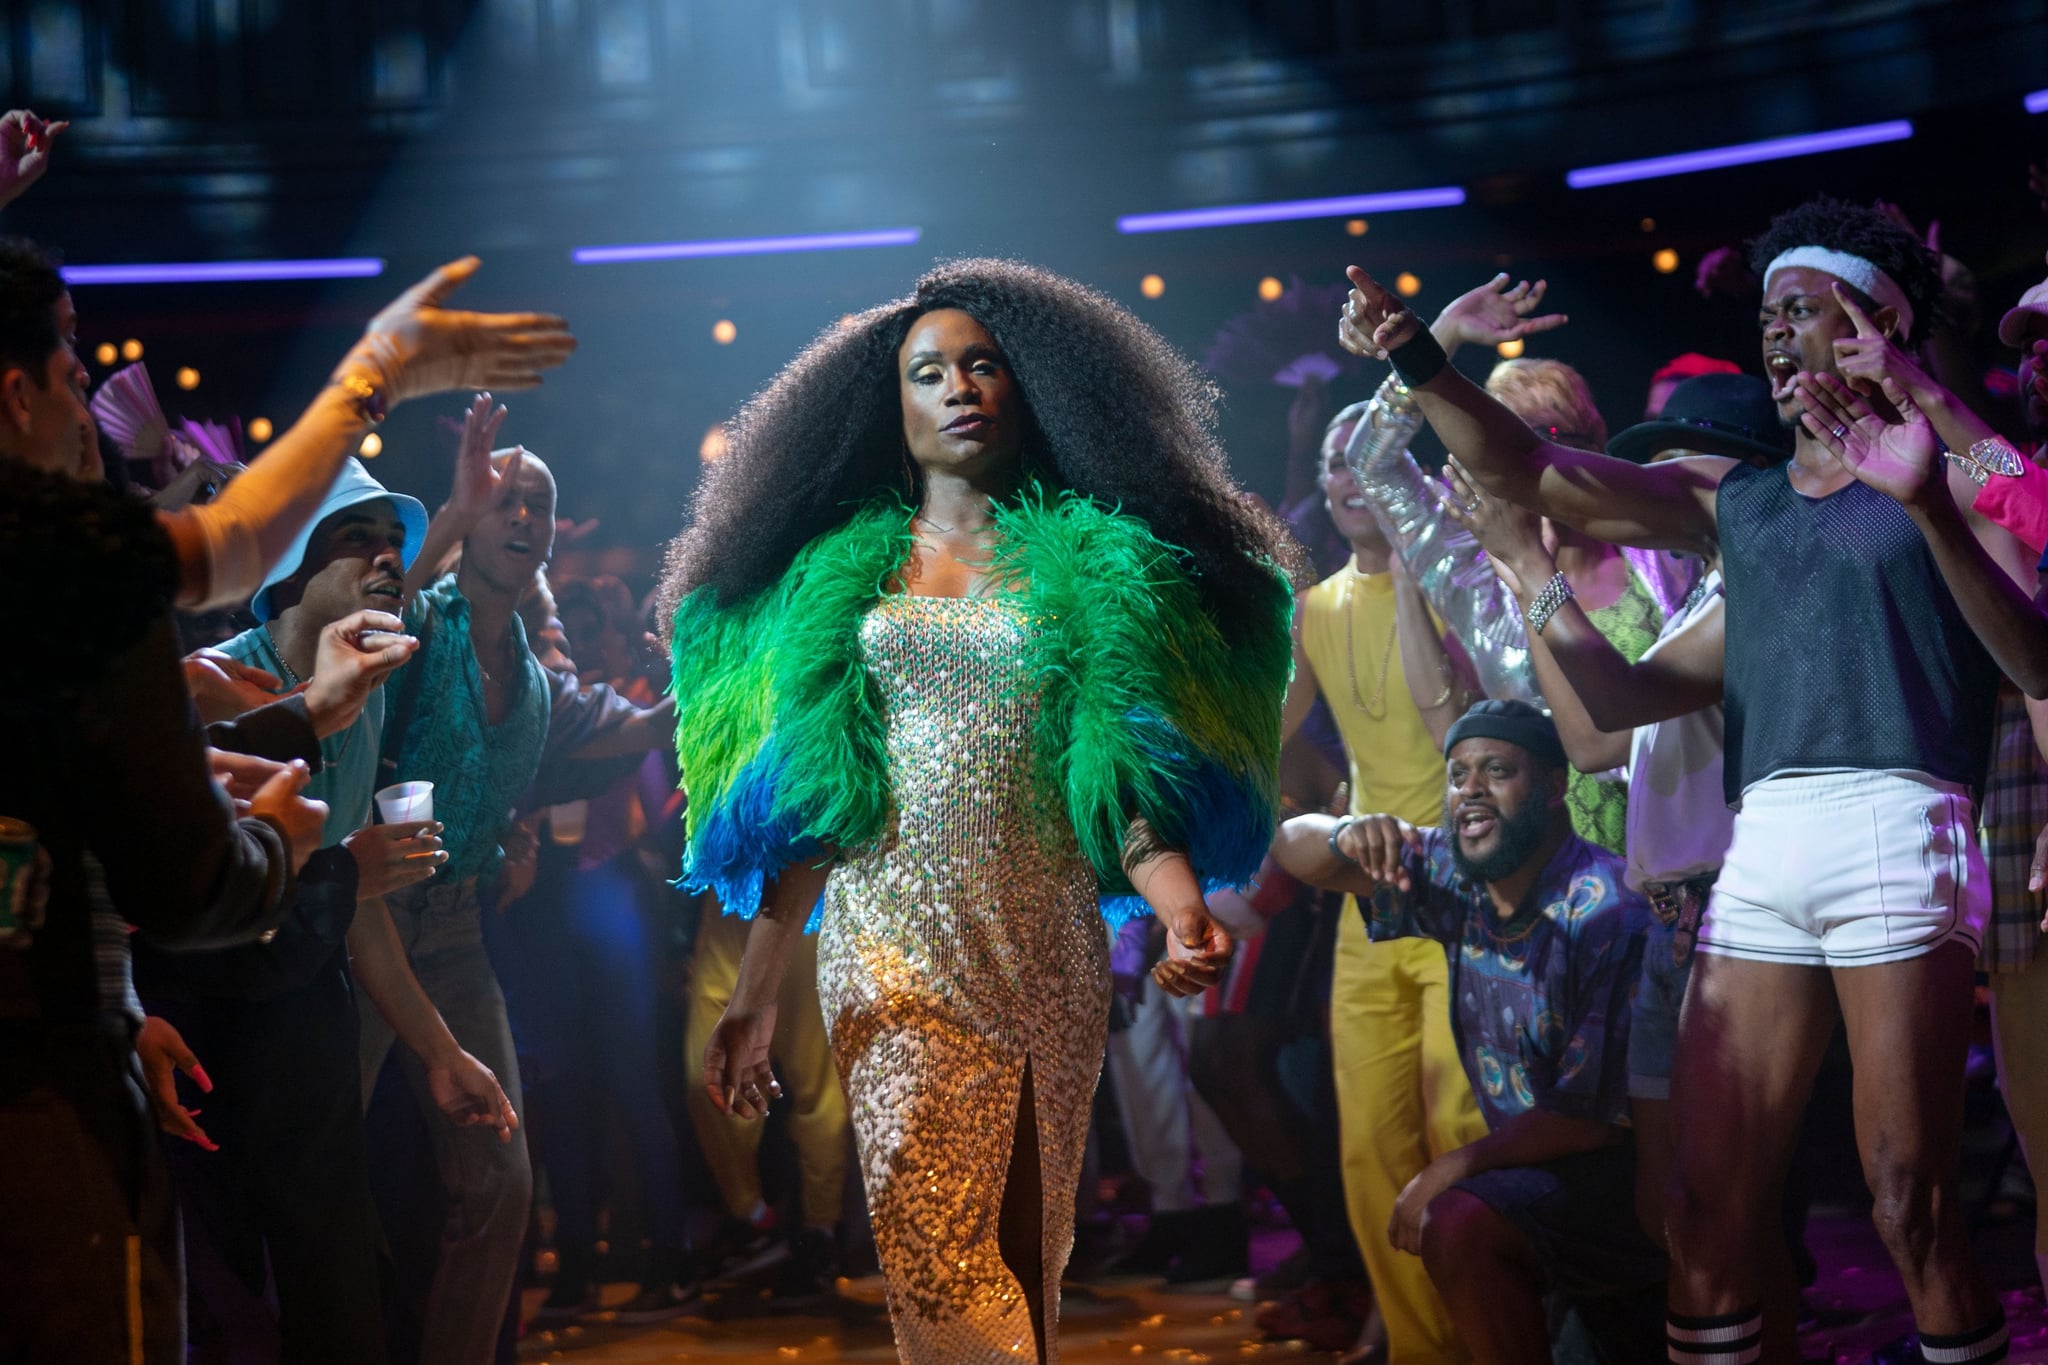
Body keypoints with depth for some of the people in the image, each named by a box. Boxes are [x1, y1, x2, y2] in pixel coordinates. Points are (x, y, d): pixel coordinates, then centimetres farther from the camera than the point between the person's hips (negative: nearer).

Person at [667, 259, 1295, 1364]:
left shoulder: (1086, 563, 8)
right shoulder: (841, 572, 12)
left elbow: (1121, 779, 0)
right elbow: (809, 804, 9)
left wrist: (1183, 907, -20)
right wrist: (753, 1001, 3)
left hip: (1042, 944, 0)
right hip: (892, 942, 0)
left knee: (1021, 1245, 5)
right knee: (928, 1242, -12)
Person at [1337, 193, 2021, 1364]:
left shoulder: (1949, 474, 9)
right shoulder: (1731, 498, 21)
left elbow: (2034, 662, -4)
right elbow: (1529, 472, 15)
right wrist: (1418, 362, 2)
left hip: (1893, 825, -5)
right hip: (1760, 850, 5)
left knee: (1912, 1200, -8)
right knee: (1708, 1205, 0)